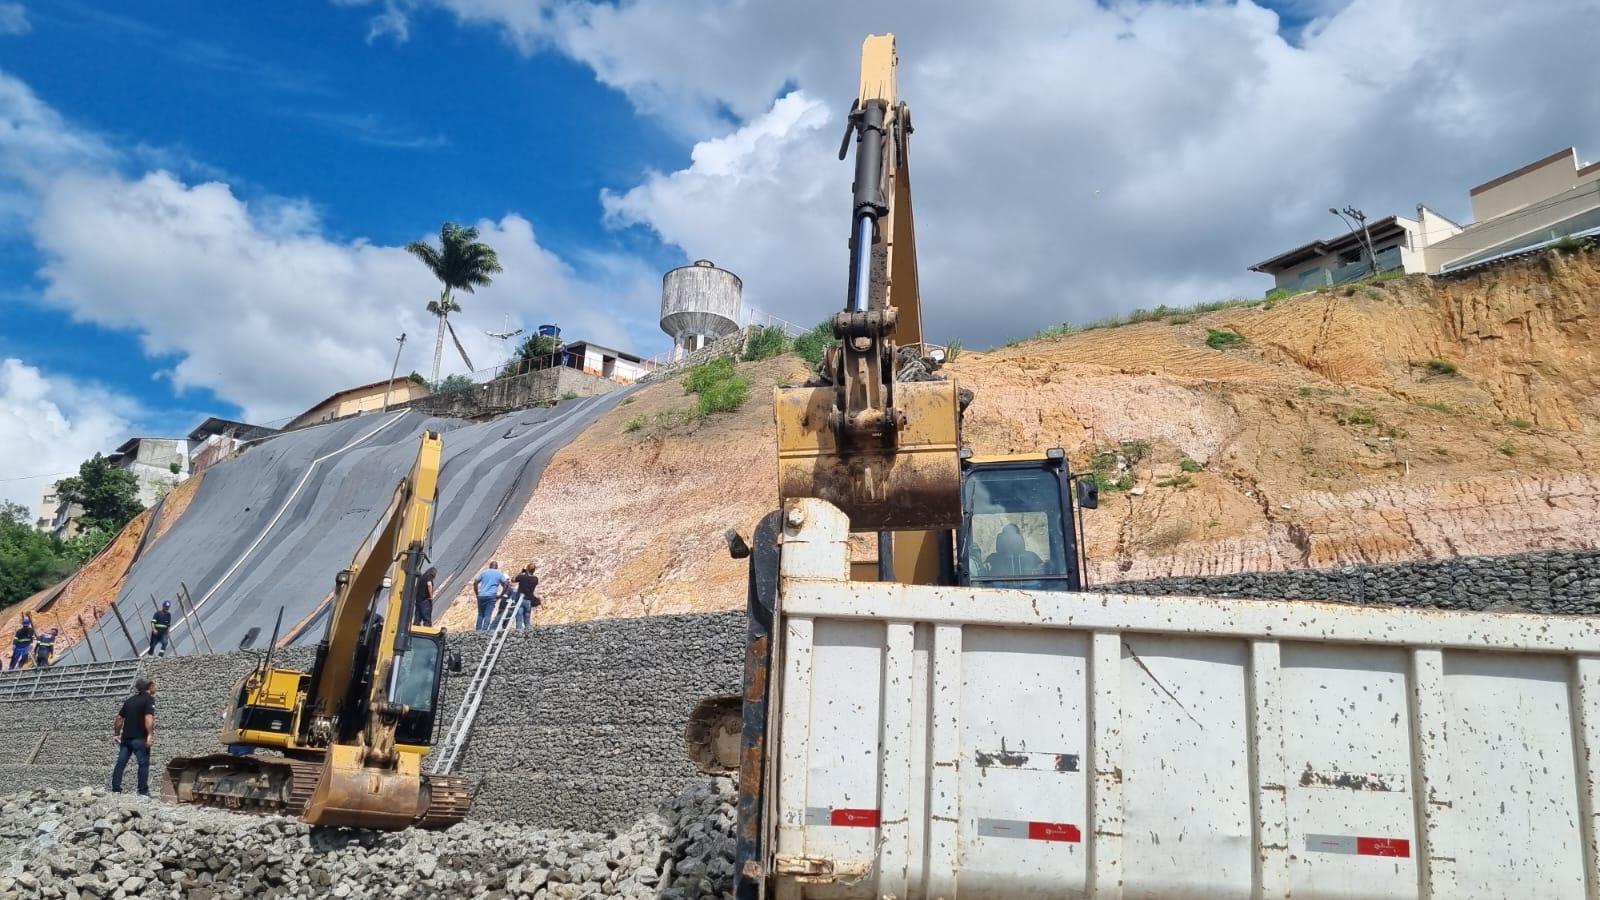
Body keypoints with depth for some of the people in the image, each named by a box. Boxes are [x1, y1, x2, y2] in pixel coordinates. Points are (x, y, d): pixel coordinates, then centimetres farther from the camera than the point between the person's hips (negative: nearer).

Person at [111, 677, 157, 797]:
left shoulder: (129, 700, 17)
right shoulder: (149, 699, -6)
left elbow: (120, 718, 19)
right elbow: (148, 718, -20)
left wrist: (116, 733, 29)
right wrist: (150, 735, -24)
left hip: (126, 737, 7)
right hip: (139, 738, -7)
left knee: (120, 763, 8)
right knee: (143, 764, -4)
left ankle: (116, 790, 10)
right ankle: (143, 792, -7)